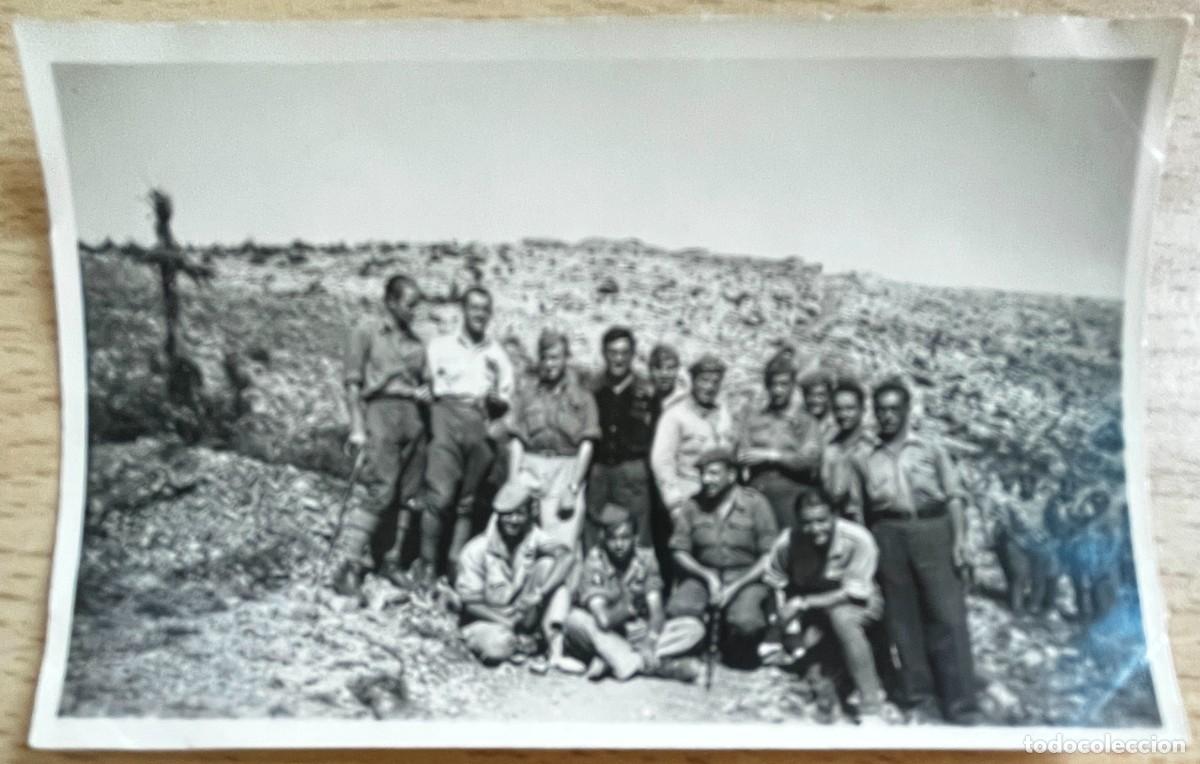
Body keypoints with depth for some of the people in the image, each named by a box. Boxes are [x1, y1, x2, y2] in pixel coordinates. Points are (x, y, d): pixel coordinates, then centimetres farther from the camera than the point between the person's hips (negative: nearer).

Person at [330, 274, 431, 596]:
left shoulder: (414, 340, 17)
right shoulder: (366, 331, 1)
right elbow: (352, 382, -2)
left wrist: (423, 392, 2)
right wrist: (357, 428, -9)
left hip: (412, 416, 6)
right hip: (380, 410, -6)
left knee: (406, 494, 4)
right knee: (382, 492, -14)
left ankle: (389, 560, 15)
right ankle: (346, 562, -9)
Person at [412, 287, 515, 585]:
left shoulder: (498, 354, 19)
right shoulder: (441, 346, 16)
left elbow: (507, 399, 13)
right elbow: (429, 385, 10)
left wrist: (498, 401, -6)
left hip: (483, 426, 2)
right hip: (448, 416, -2)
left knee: (467, 501, -1)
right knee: (439, 495, -15)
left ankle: (456, 565, 1)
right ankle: (427, 565, -10)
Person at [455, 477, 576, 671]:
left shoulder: (534, 538, -9)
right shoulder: (476, 550, -14)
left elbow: (567, 556, -28)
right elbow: (470, 603, -12)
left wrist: (540, 593, -41)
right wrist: (508, 624, -21)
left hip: (524, 617, 4)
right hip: (486, 621, -4)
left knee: (548, 564, -20)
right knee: (496, 647, -41)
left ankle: (556, 653, -25)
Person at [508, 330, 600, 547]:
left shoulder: (582, 398, 8)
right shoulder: (525, 395, 13)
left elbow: (586, 445, 3)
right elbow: (516, 443, 9)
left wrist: (573, 488, -5)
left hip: (566, 470, -1)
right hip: (531, 468, 2)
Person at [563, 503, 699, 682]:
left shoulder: (645, 558, -8)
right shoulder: (594, 562, -19)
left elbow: (657, 612, -16)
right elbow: (603, 619, -30)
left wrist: (650, 643, -33)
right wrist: (632, 607, -14)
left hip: (636, 633, 3)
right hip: (602, 637, -3)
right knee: (576, 619, -34)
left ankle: (607, 661, -28)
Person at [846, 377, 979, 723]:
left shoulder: (931, 449, 10)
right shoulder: (865, 461, 14)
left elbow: (954, 496, 4)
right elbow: (859, 510, 12)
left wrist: (959, 538, -7)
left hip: (932, 529, -2)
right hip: (888, 535, 2)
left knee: (947, 615, -7)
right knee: (903, 618, 4)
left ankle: (960, 706, -6)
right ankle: (919, 698, 12)